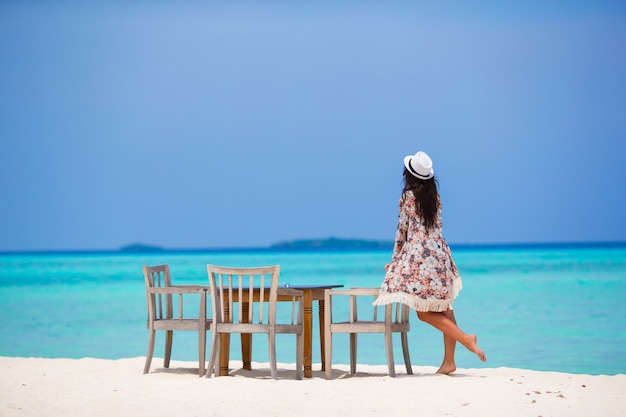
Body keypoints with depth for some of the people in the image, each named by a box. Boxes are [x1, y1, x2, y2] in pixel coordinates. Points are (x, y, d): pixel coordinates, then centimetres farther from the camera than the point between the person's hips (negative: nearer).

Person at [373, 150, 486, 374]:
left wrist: (395, 259, 8)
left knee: (424, 312, -5)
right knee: (443, 309, 7)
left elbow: (402, 230, -3)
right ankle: (449, 361, 6)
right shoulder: (434, 196, 10)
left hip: (418, 256, -7)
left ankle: (466, 339, -16)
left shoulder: (408, 196, -7)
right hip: (440, 254, 7)